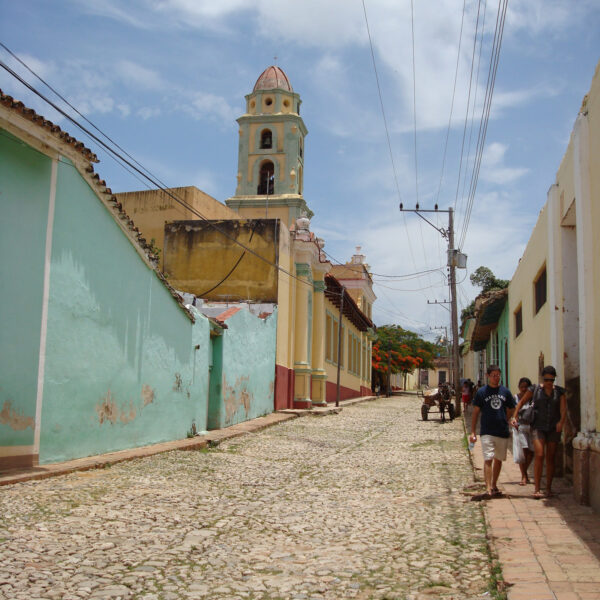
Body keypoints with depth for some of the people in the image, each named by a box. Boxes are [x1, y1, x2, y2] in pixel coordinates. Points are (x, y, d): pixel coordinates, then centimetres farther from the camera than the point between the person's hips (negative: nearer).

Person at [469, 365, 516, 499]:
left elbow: (510, 410, 16)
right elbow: (475, 412, 1)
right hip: (487, 432, -3)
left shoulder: (505, 391, 6)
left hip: (502, 431, 3)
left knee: (498, 460, 13)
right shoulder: (481, 392, -1)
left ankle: (494, 486, 27)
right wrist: (472, 432, -3)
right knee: (488, 460, -11)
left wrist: (503, 421, 4)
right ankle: (488, 489, -14)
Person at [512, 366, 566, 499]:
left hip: (554, 428, 2)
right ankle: (537, 489, -15)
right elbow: (521, 402, 10)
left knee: (551, 458, 7)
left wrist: (561, 421, -24)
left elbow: (563, 409, -5)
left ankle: (548, 489, 16)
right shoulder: (534, 390, 2)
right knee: (539, 455, -14)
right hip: (538, 426, -2)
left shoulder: (560, 392, 5)